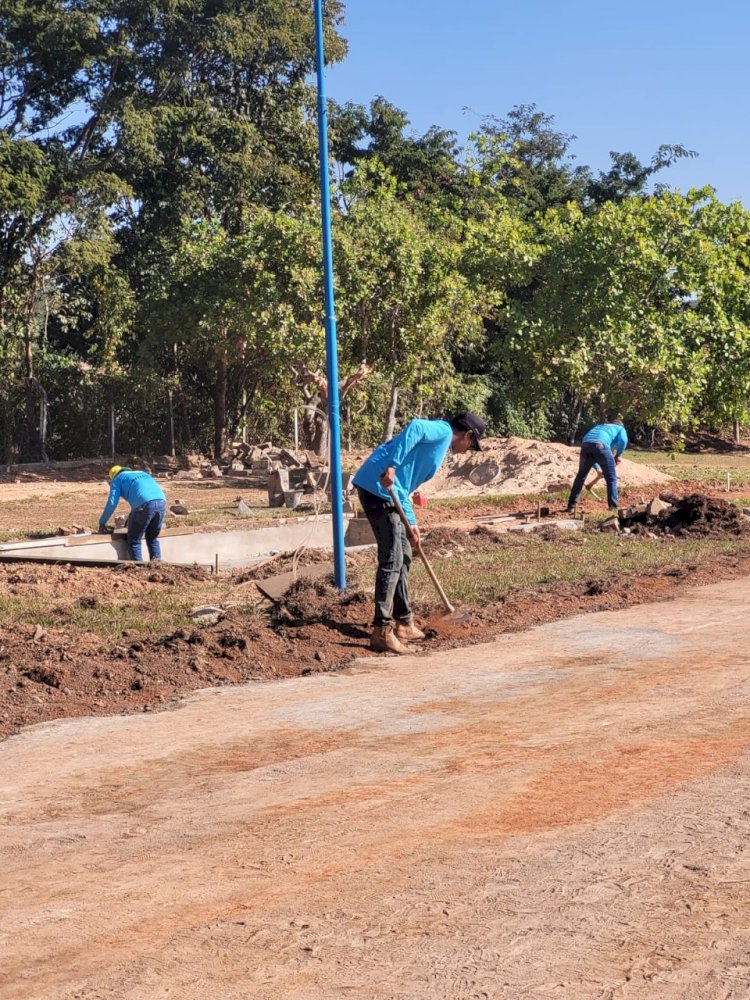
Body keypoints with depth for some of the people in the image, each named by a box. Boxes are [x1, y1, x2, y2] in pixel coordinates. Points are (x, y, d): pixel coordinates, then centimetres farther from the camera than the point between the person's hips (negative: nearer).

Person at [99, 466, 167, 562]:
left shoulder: (117, 479, 20)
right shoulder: (142, 474, 38)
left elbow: (112, 503, 10)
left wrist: (102, 522, 22)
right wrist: (131, 518, 48)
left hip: (144, 505, -5)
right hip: (161, 502, 5)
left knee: (134, 540, 11)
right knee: (152, 539, 21)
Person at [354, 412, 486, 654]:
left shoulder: (440, 444, 27)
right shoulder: (443, 430, -1)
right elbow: (414, 428, -23)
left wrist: (411, 524, 27)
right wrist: (392, 466, -30)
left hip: (388, 491, 10)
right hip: (379, 487, -10)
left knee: (403, 556, 17)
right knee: (391, 559, -10)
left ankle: (403, 622, 26)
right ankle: (382, 631, -8)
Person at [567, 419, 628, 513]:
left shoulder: (599, 426, 44)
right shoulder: (621, 429, 30)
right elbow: (623, 440, 4)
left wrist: (597, 469, 43)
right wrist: (618, 455, 16)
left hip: (585, 445, 4)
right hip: (601, 445, -4)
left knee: (581, 476, 20)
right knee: (611, 478, 10)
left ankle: (571, 506, 20)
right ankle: (613, 507, 5)